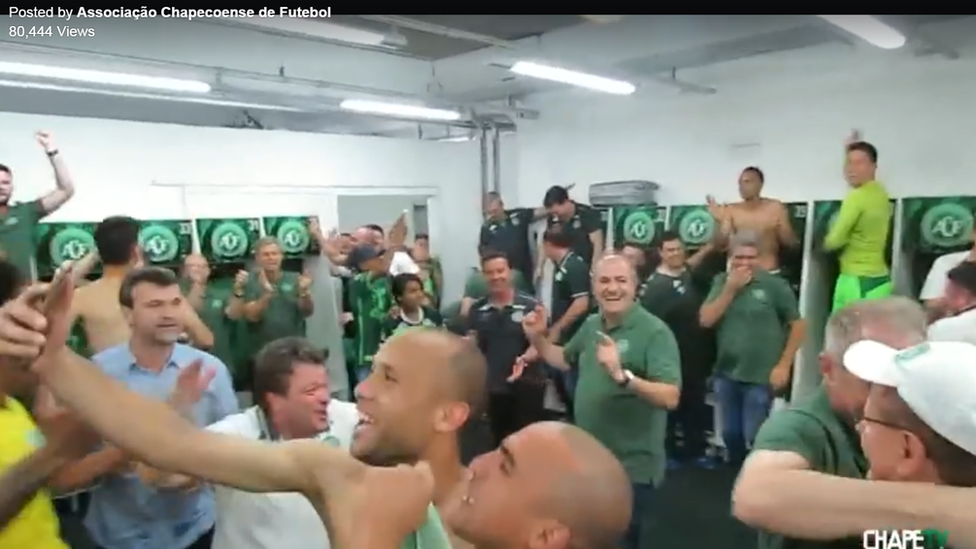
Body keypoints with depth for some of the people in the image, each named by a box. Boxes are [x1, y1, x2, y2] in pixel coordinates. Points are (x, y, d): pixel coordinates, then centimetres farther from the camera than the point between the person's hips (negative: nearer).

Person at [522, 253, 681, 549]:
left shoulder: (655, 332, -19)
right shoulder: (591, 325, 3)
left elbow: (670, 397, -27)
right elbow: (564, 359, 20)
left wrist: (622, 376, -41)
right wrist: (538, 338, 3)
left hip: (631, 467, -7)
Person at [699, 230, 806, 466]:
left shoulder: (775, 285, -9)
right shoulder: (721, 282, 2)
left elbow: (798, 324, -5)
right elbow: (706, 320, -5)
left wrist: (784, 365, -7)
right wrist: (730, 289, -13)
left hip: (760, 377, -4)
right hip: (726, 375, 4)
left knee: (755, 435, 3)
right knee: (730, 433, 17)